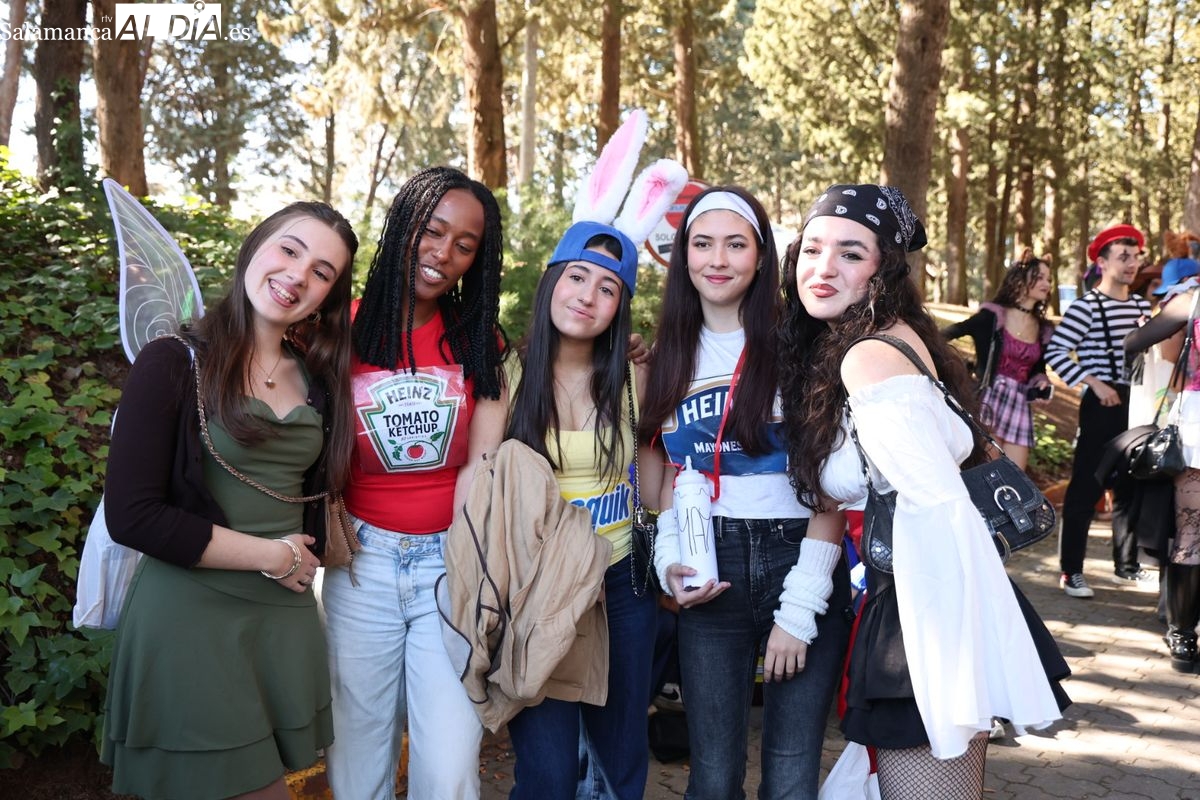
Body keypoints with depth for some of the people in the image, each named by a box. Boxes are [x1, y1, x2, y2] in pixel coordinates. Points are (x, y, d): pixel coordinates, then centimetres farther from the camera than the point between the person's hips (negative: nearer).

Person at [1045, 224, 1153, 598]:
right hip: (1102, 406, -7)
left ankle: (1126, 564, 28)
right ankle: (1070, 571, 2)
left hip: (1137, 404, 7)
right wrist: (1093, 383, -19)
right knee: (1086, 488, -5)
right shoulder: (1086, 306, -11)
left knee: (1130, 487, 15)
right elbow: (1055, 352, -17)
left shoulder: (1142, 305, 11)